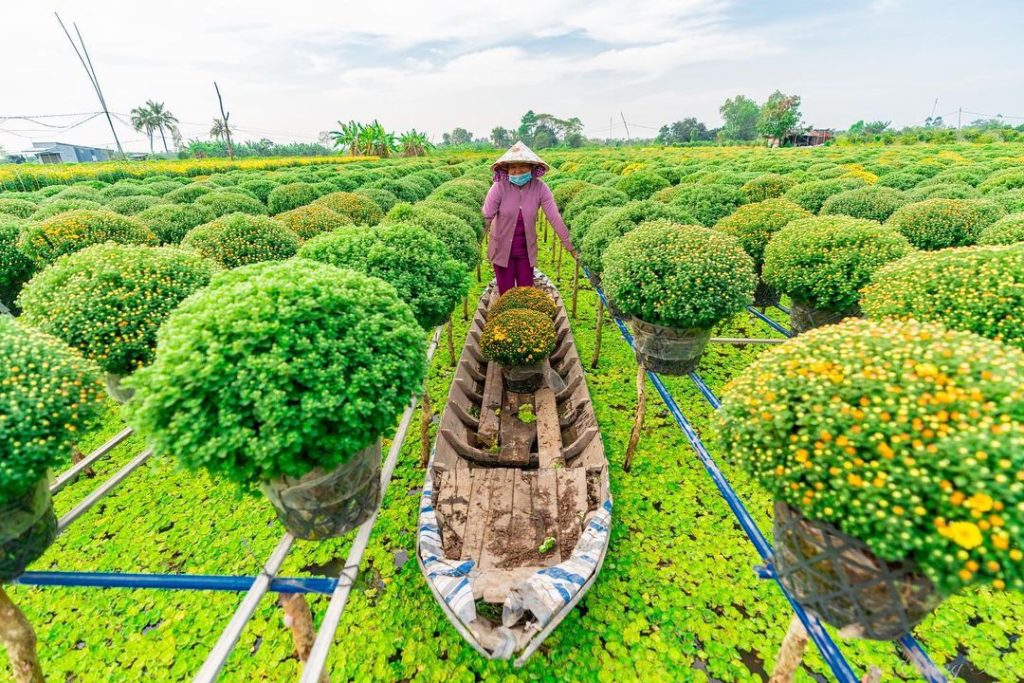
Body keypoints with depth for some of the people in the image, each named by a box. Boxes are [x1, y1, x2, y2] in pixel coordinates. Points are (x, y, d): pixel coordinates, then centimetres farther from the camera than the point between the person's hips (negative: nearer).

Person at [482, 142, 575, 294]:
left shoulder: (540, 187, -13)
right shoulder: (500, 186, -17)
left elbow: (555, 217, -13)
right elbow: (486, 216, -22)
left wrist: (569, 246, -15)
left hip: (527, 250, 2)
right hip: (502, 249, -1)